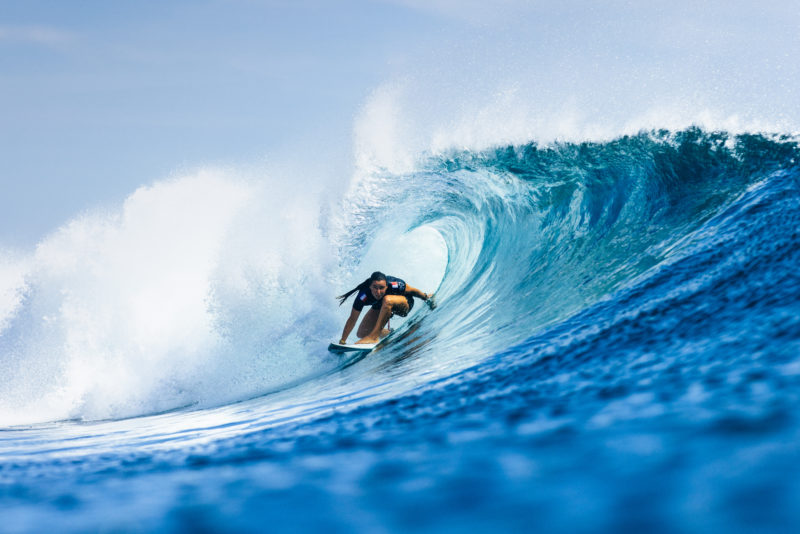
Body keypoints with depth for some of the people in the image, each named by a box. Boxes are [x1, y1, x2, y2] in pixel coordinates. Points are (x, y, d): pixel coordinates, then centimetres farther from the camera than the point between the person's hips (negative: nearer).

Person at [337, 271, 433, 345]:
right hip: (380, 307, 4)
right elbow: (352, 319, -25)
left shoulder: (395, 285, -39)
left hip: (404, 305, -4)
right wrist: (342, 341, -24)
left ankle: (374, 336, -33)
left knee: (387, 300, -39)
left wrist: (426, 298, -1)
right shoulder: (364, 296, -34)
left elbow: (413, 291, -19)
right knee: (361, 333, -4)